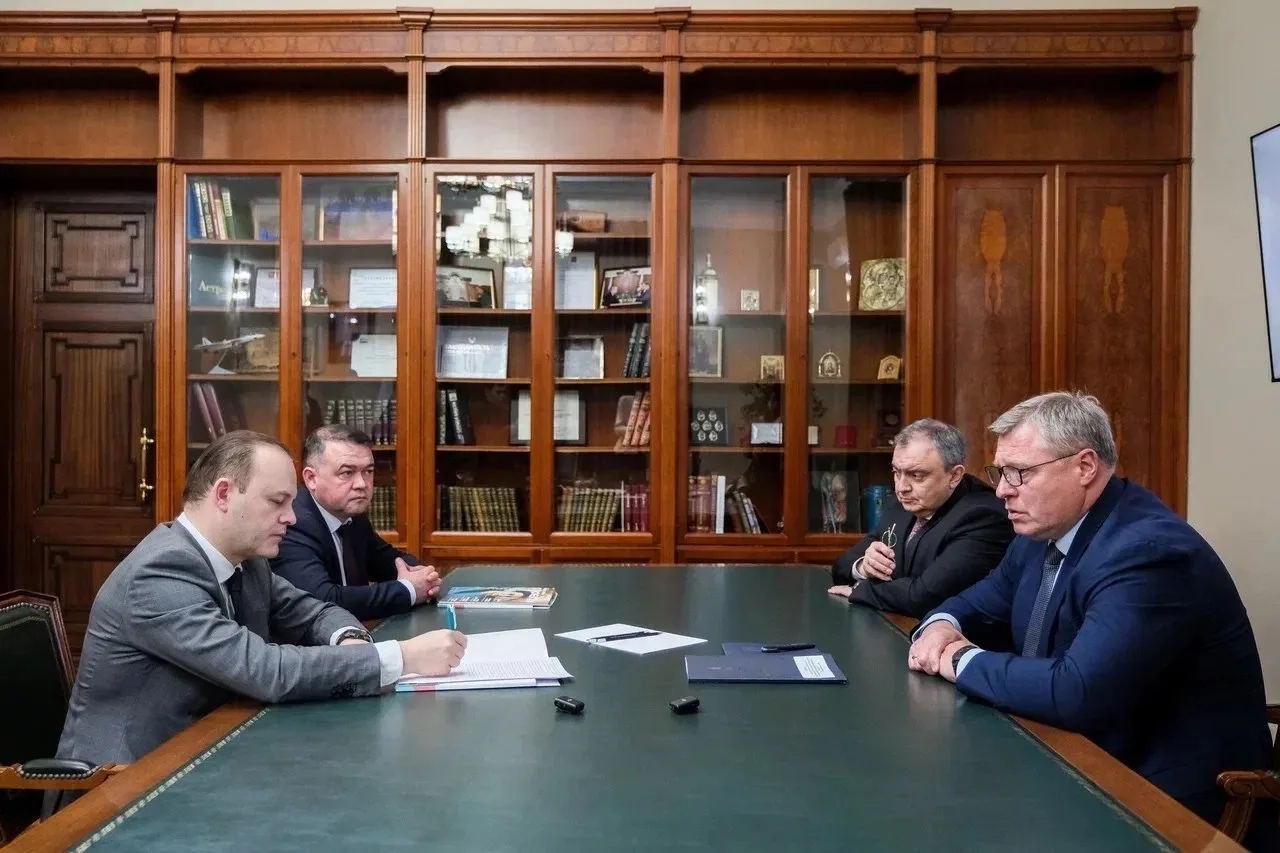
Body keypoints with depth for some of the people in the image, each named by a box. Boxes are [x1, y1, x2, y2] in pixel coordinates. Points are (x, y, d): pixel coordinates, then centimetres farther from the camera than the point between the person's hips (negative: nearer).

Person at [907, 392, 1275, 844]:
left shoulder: (1148, 550, -26)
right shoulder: (1045, 531, 2)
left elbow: (1076, 692, -36)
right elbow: (983, 603, 15)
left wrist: (965, 661, -20)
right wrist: (942, 626, -8)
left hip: (1166, 795, -8)